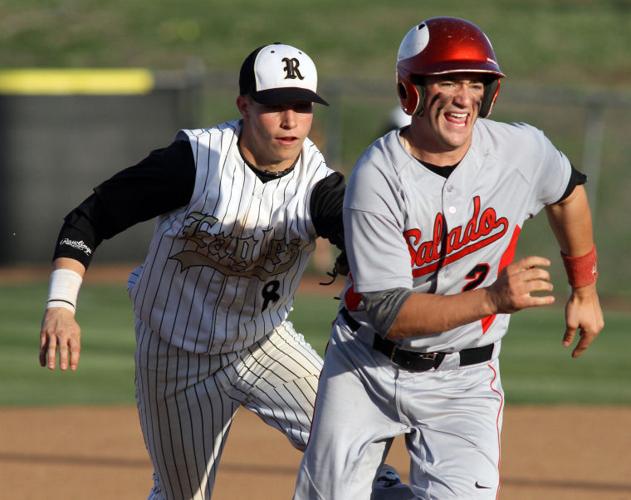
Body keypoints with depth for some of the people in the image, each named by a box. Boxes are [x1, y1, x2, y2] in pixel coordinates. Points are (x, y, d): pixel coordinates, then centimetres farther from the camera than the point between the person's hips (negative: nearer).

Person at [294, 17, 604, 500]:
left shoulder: (523, 149, -12)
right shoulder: (377, 178, -21)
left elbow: (566, 192, 13)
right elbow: (388, 313, -26)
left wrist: (585, 291, 20)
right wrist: (493, 299, -37)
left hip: (462, 382, 1)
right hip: (365, 366, -1)